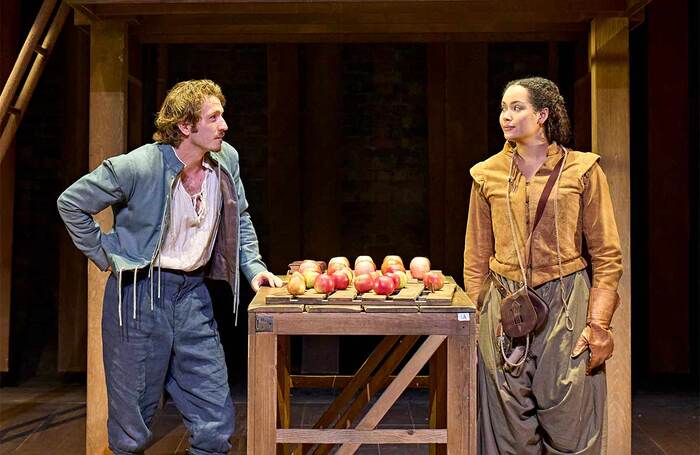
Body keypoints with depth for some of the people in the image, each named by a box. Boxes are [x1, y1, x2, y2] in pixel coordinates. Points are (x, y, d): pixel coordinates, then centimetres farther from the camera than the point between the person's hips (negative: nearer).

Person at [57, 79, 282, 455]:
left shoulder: (226, 160, 1)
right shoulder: (137, 167, -16)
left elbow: (240, 219, 17)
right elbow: (71, 203, -5)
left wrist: (253, 267, 5)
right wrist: (106, 257, -5)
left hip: (193, 294, 5)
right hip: (139, 293, -4)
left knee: (215, 424, 4)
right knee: (133, 423, 7)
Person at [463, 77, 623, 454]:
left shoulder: (581, 171, 1)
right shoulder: (488, 175, 7)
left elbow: (607, 256, 0)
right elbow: (476, 258, 11)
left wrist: (599, 323, -7)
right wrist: (474, 319, 6)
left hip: (565, 307, -2)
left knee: (568, 424, 2)